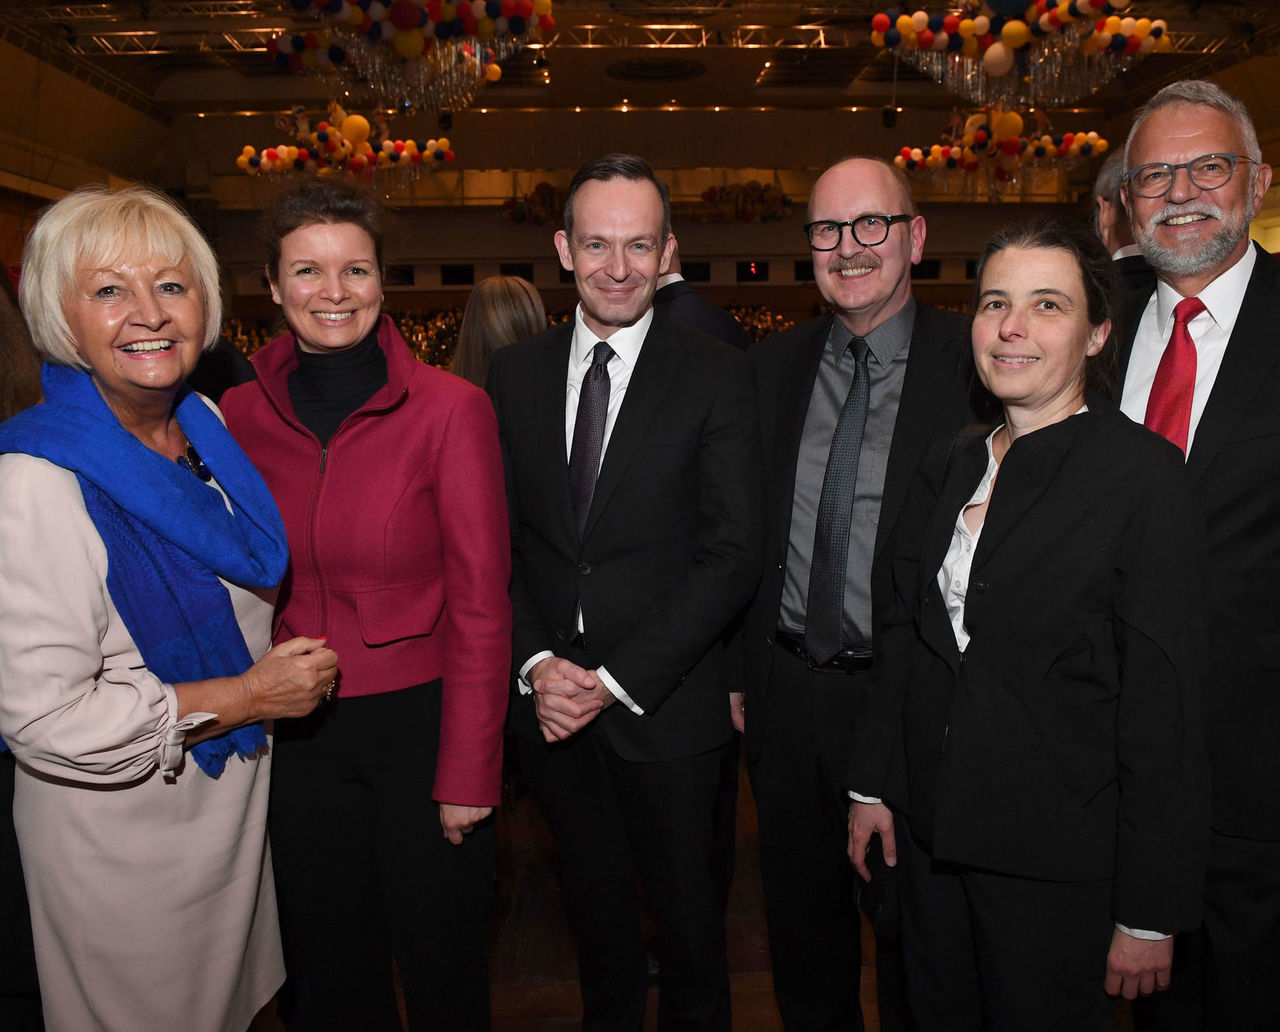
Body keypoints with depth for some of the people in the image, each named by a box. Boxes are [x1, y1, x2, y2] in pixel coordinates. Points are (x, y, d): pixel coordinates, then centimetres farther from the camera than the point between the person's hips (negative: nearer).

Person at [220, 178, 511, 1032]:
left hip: (422, 717, -3)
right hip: (298, 732, 3)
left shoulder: (451, 408, -12)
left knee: (440, 960, 16)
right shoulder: (241, 415, -1)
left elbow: (480, 601, -11)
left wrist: (469, 769, -12)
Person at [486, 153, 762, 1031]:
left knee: (687, 910, 16)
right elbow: (496, 541, 3)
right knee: (594, 902, 21)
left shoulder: (716, 376, -7)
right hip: (549, 699, 3)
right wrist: (536, 661, -10)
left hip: (667, 703, -3)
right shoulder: (515, 373, 3)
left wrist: (618, 679, -16)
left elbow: (733, 555, -12)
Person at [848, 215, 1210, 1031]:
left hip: (1057, 861, -5)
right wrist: (876, 784, 10)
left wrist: (1149, 915, -13)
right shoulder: (950, 466, 5)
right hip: (931, 835, 6)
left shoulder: (1143, 475, -14)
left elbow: (1165, 710, -15)